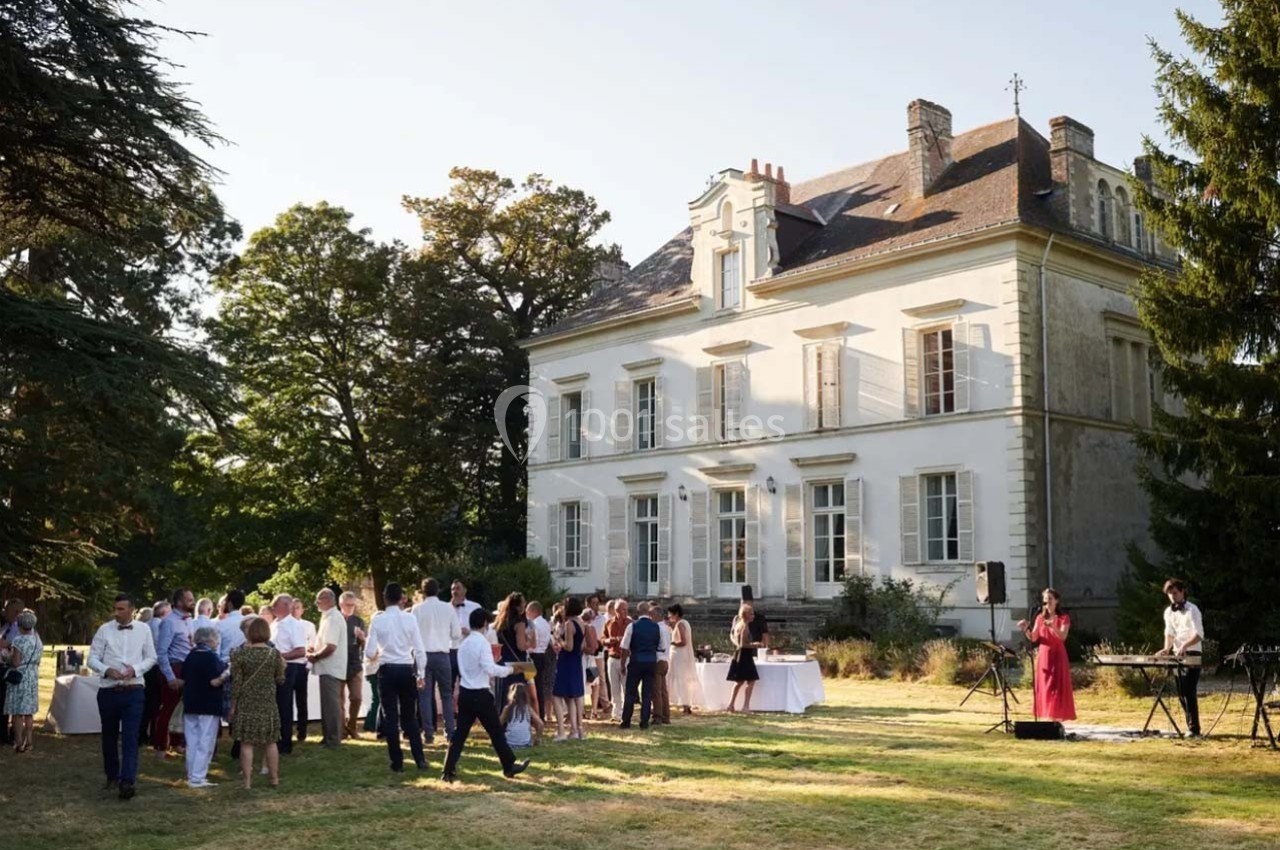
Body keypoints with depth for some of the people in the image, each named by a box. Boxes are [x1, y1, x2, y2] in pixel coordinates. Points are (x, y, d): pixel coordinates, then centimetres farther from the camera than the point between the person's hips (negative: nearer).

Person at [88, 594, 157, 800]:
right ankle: (112, 776, 31)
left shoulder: (143, 630, 1)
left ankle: (127, 781, -13)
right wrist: (106, 670, -18)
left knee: (131, 737, -9)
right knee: (109, 736, 14)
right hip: (108, 691, 1)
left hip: (133, 691, -1)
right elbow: (92, 658, 1)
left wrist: (135, 669, -11)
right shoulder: (104, 629, -1)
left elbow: (151, 658, 7)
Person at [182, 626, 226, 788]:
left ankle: (192, 776, 17)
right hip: (208, 706, -7)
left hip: (190, 704, 7)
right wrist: (226, 674, -4)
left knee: (192, 742, 12)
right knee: (205, 744, -3)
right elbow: (215, 682, -19)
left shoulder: (191, 656, 9)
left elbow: (184, 678, 16)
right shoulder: (211, 656, -13)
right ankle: (197, 778, -6)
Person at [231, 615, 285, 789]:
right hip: (268, 705, 2)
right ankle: (274, 778, 21)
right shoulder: (275, 653, -3)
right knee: (271, 742, 13)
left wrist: (233, 705, 2)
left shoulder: (240, 654, -7)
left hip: (246, 705, -2)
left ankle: (247, 781, 2)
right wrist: (282, 667, 20)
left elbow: (236, 683, -7)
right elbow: (280, 680, 2)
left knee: (246, 743, 2)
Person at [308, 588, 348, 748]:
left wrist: (314, 656, -12)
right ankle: (329, 736, 20)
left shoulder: (333, 618, -18)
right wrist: (316, 649, 9)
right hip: (329, 667, 10)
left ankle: (333, 738, -1)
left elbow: (330, 647, -25)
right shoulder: (329, 617, 15)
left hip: (330, 668, -10)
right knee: (328, 703, 14)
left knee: (331, 704, -5)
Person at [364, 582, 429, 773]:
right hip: (407, 670, 1)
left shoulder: (378, 620, -5)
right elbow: (419, 649, -3)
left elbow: (369, 652, -5)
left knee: (391, 717, 7)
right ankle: (420, 759, 11)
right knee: (410, 717, 13)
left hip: (387, 671, -1)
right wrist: (421, 674, 7)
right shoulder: (410, 618, -4)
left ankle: (397, 762, 8)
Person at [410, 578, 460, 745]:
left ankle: (428, 733, 2)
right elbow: (457, 634, 1)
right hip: (442, 654, 1)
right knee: (446, 694, 11)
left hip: (423, 654, -1)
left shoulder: (417, 609, -4)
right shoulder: (448, 608, -1)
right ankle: (450, 732, 8)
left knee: (425, 695, 5)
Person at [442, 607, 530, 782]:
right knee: (496, 731, 5)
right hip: (480, 694, -7)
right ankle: (510, 766, 16)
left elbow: (462, 668, 14)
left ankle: (449, 771, 2)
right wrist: (509, 670, -8)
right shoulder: (482, 642, -14)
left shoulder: (463, 643, 9)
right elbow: (490, 668, -20)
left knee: (460, 732, 7)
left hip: (465, 692, 7)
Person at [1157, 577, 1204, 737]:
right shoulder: (1168, 612, 10)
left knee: (1189, 692, -12)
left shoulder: (1192, 610, -11)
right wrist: (1167, 648, -12)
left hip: (1192, 654, -7)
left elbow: (1198, 634, -19)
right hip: (1177, 655, 7)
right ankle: (1191, 726, 18)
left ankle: (1194, 729, -10)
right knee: (1181, 692, 9)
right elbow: (1169, 633, 7)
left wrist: (1185, 646, -33)